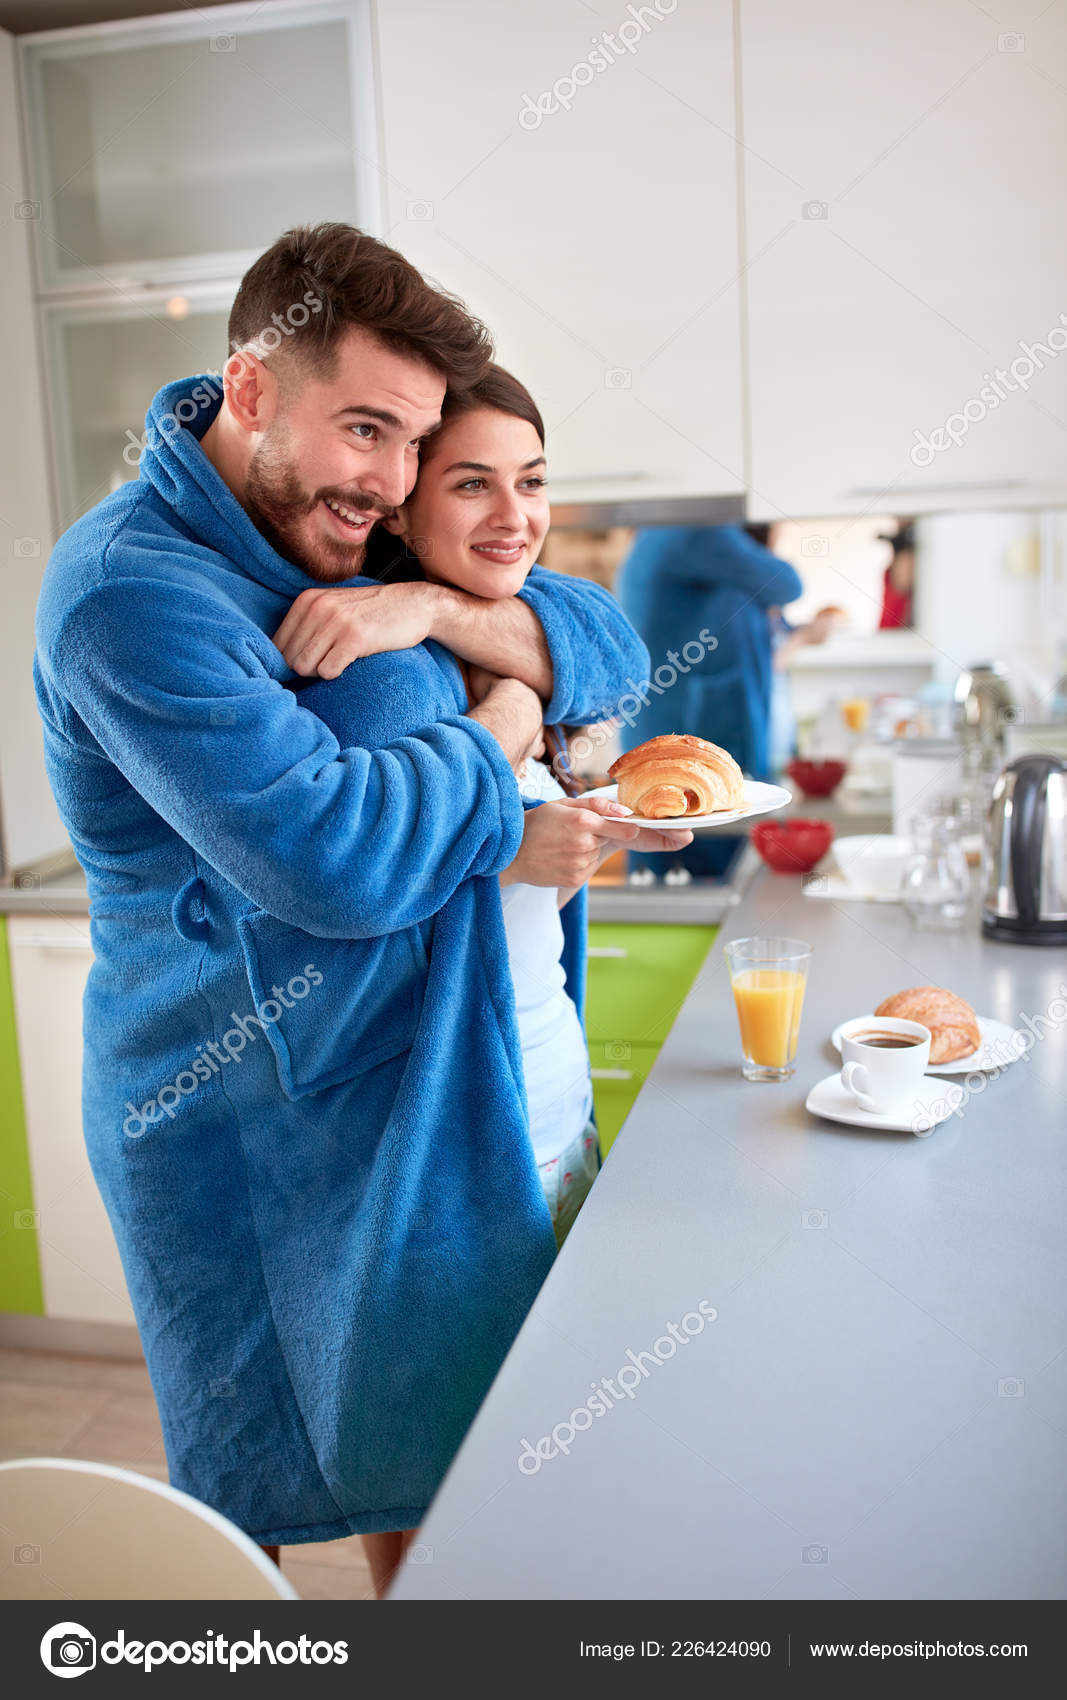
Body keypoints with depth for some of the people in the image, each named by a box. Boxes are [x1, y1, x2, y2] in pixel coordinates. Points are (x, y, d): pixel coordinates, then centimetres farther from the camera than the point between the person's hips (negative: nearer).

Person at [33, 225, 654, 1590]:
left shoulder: (353, 538, 6)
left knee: (429, 1478, 20)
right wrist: (496, 736, -13)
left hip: (418, 1093, 7)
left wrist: (433, 607, -16)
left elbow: (607, 649, 2)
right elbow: (334, 852, -30)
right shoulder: (131, 587, -20)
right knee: (252, 1512, 12)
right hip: (248, 1132, -7)